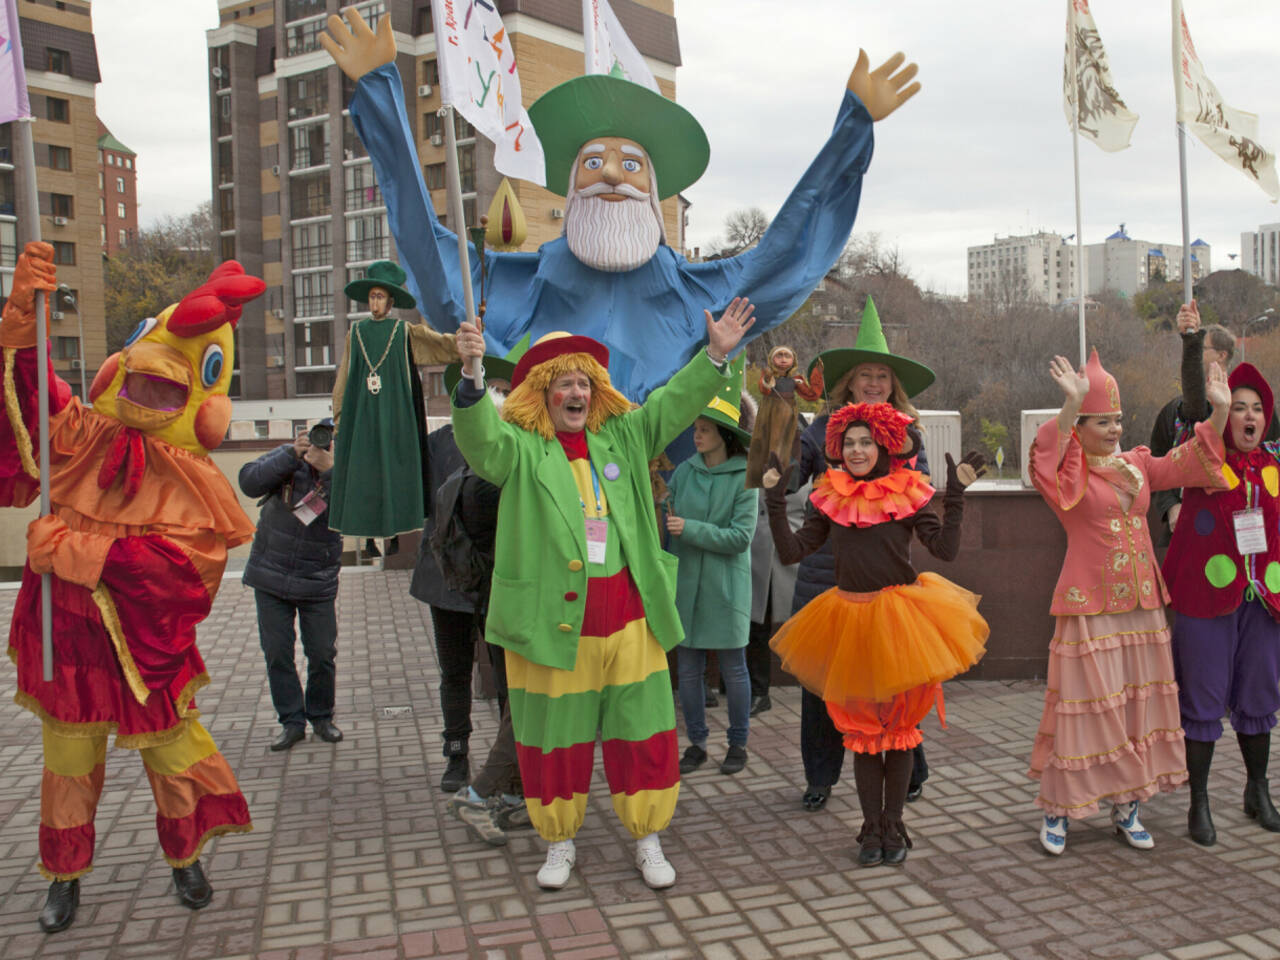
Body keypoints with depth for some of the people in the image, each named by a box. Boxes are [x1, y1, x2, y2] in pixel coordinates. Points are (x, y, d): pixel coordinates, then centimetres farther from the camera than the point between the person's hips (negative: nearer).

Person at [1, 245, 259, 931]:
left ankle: (184, 857, 36)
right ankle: (64, 876, 34)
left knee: (172, 751, 11)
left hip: (144, 641, -2)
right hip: (63, 635, 2)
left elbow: (181, 561, -26)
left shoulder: (192, 484, -13)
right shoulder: (76, 433, -2)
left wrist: (81, 549, -29)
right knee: (68, 759, 14)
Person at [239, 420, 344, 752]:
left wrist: (329, 470, -36)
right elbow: (249, 482, -17)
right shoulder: (288, 459, -4)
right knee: (277, 652, 5)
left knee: (323, 654, 3)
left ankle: (321, 717, 24)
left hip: (318, 584, -1)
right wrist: (291, 455, -24)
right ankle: (292, 721, 17)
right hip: (270, 576, 1)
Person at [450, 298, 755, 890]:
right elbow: (477, 438, -21)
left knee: (642, 729, 10)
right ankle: (560, 843, 31)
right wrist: (470, 374, -38)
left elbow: (672, 405, 9)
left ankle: (648, 840, 28)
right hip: (549, 614, -3)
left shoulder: (621, 437, 11)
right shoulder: (519, 448, -3)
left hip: (626, 612, 3)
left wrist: (716, 356, -3)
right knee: (554, 734, 10)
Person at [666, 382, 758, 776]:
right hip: (685, 584, 4)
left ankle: (738, 743, 22)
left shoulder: (743, 477, -7)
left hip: (726, 588, -3)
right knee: (688, 669, 9)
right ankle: (696, 742, 23)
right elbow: (666, 517, 12)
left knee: (733, 668, 7)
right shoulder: (684, 471, 4)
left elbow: (740, 537, -13)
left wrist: (689, 529, -16)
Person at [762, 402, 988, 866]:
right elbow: (791, 551, -3)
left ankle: (893, 827, 25)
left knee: (899, 727, 10)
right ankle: (871, 828, 22)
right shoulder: (830, 497, 2)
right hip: (850, 620, 2)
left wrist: (955, 497, -16)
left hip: (901, 619, -1)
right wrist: (775, 501, -9)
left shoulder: (907, 493, -3)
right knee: (862, 730, 9)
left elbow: (945, 549, -11)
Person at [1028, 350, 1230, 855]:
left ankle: (1126, 807, 25)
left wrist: (1219, 411, -2)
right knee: (1084, 705, -2)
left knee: (1138, 704, 12)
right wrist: (1071, 403, -41)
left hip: (1142, 606, 6)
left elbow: (1192, 460, 10)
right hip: (1089, 608, -6)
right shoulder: (1068, 473, -7)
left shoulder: (1137, 464, 11)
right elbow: (1049, 459, -29)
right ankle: (1056, 811, 12)